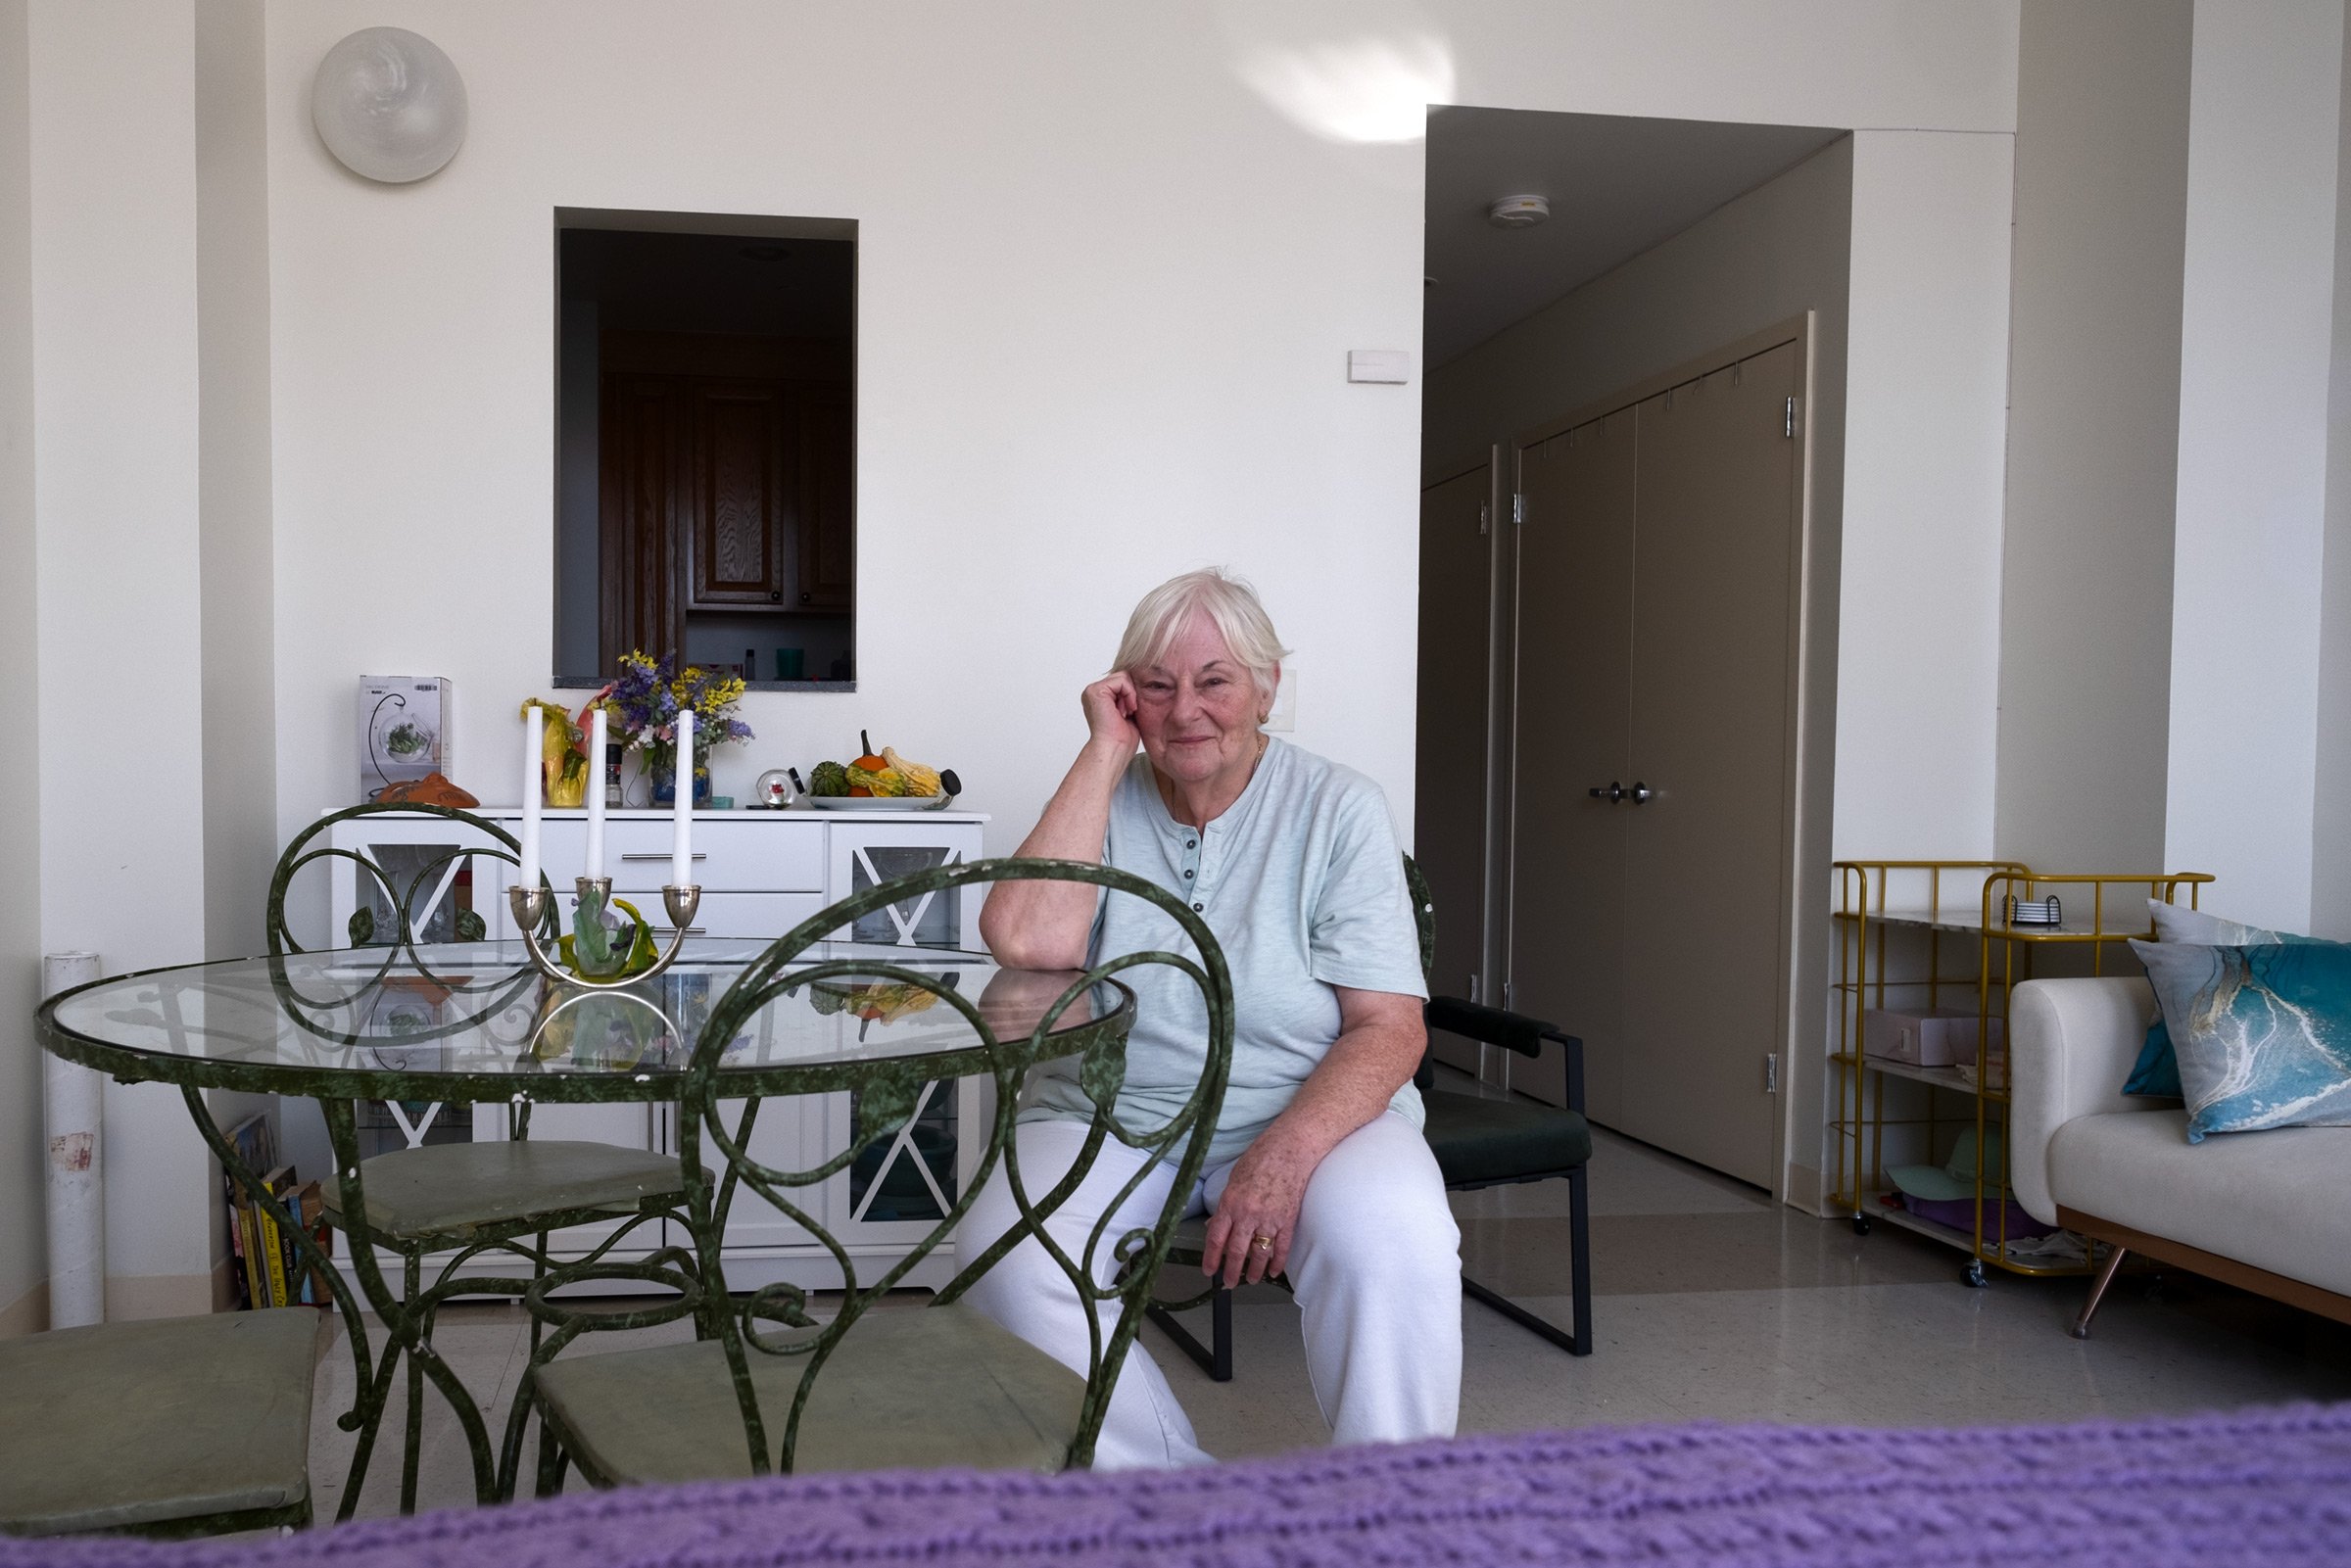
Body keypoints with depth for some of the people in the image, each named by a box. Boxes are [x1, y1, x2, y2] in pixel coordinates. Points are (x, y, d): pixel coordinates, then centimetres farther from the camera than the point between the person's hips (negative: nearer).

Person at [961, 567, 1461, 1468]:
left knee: (1395, 1238, -33)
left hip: (1307, 1111, -1)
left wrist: (1286, 1153, -27)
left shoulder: (1337, 809, -1)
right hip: (1106, 1116, 2)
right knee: (1008, 1260, -27)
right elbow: (1027, 943, -17)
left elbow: (1390, 1028, -8)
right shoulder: (1103, 802, 4)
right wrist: (1106, 751, -12)